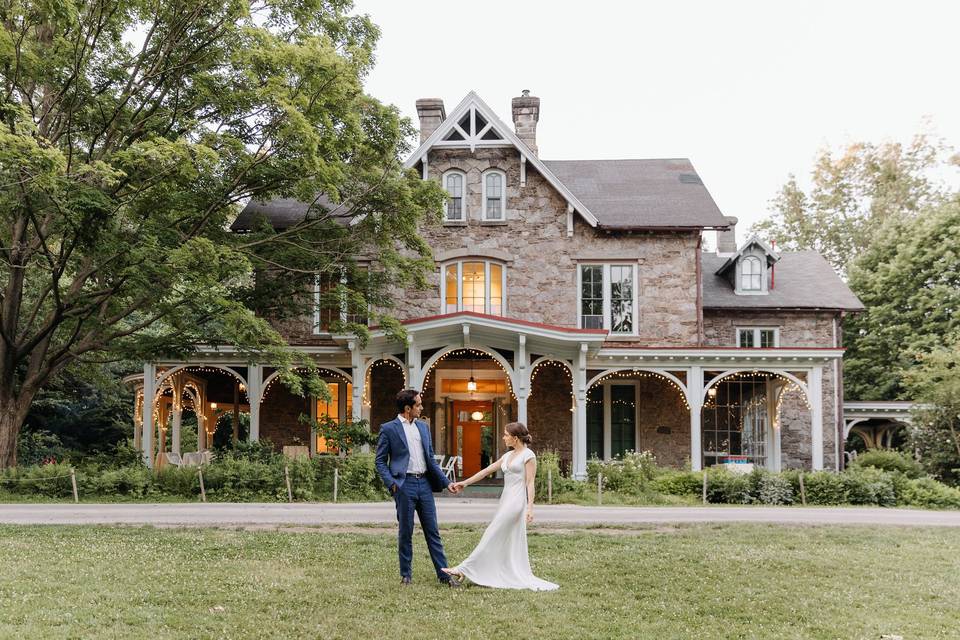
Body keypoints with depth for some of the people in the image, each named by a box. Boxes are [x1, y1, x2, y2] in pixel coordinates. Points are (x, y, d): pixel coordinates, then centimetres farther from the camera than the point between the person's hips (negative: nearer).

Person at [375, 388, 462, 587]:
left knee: (433, 531, 6)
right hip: (404, 485, -5)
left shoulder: (423, 426, 14)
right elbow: (380, 461, -1)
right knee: (405, 532, 4)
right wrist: (391, 483, -15)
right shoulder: (388, 428, -2)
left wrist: (446, 482, 11)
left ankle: (444, 573, 9)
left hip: (424, 483, 5)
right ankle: (406, 575, 16)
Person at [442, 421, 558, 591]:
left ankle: (465, 569, -7)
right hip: (506, 499, 9)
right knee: (510, 541, 7)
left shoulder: (528, 455, -6)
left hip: (517, 500, -8)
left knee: (493, 536, -7)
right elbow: (487, 471, 18)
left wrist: (530, 507, -17)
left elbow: (530, 483, -10)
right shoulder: (508, 456, 16)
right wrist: (465, 482, 18)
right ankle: (518, 577, 12)